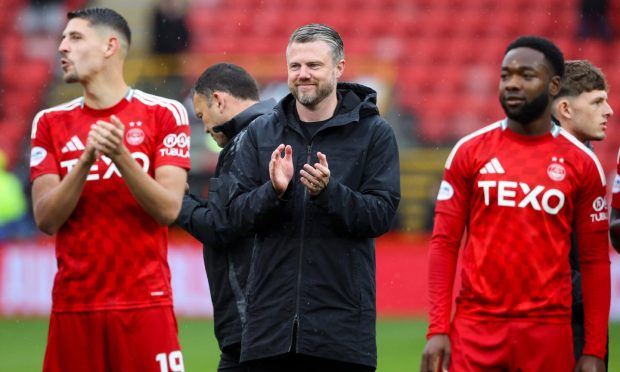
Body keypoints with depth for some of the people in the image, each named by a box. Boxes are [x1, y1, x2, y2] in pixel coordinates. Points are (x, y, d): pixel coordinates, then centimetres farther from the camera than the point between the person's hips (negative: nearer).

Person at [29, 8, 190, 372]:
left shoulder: (164, 114, 2)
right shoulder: (51, 123, 9)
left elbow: (169, 209, -6)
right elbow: (46, 219, 0)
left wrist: (121, 156, -18)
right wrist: (87, 159, -14)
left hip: (145, 301, -2)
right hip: (73, 305, 2)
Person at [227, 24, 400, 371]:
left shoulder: (374, 133, 1)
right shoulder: (261, 133, 10)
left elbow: (381, 215, -6)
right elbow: (238, 212, 4)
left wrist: (328, 192, -22)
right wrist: (274, 192, -16)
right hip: (271, 321, 3)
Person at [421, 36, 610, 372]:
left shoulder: (582, 164, 4)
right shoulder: (469, 152, 5)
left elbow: (594, 261, 5)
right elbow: (444, 244, 4)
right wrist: (437, 329, -6)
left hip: (547, 331, 0)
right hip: (476, 328, 0)